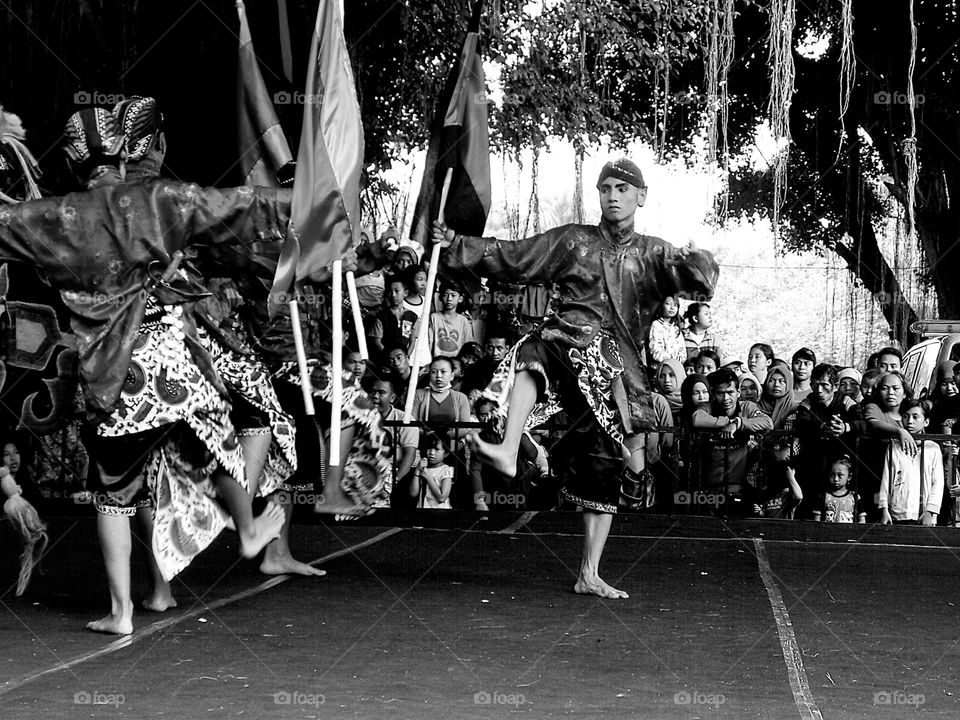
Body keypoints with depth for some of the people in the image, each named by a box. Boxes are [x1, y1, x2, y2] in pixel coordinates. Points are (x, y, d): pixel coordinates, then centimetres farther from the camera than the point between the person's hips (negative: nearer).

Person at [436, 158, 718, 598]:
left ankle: (589, 575, 8)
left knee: (604, 467, 1)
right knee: (533, 352, -38)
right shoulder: (571, 241, 14)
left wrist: (698, 264, -28)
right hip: (569, 344, -1)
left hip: (616, 369, 1)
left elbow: (696, 277, -4)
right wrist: (456, 246, 6)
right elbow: (509, 258, 15)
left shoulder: (653, 255, 13)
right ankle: (508, 453, -55)